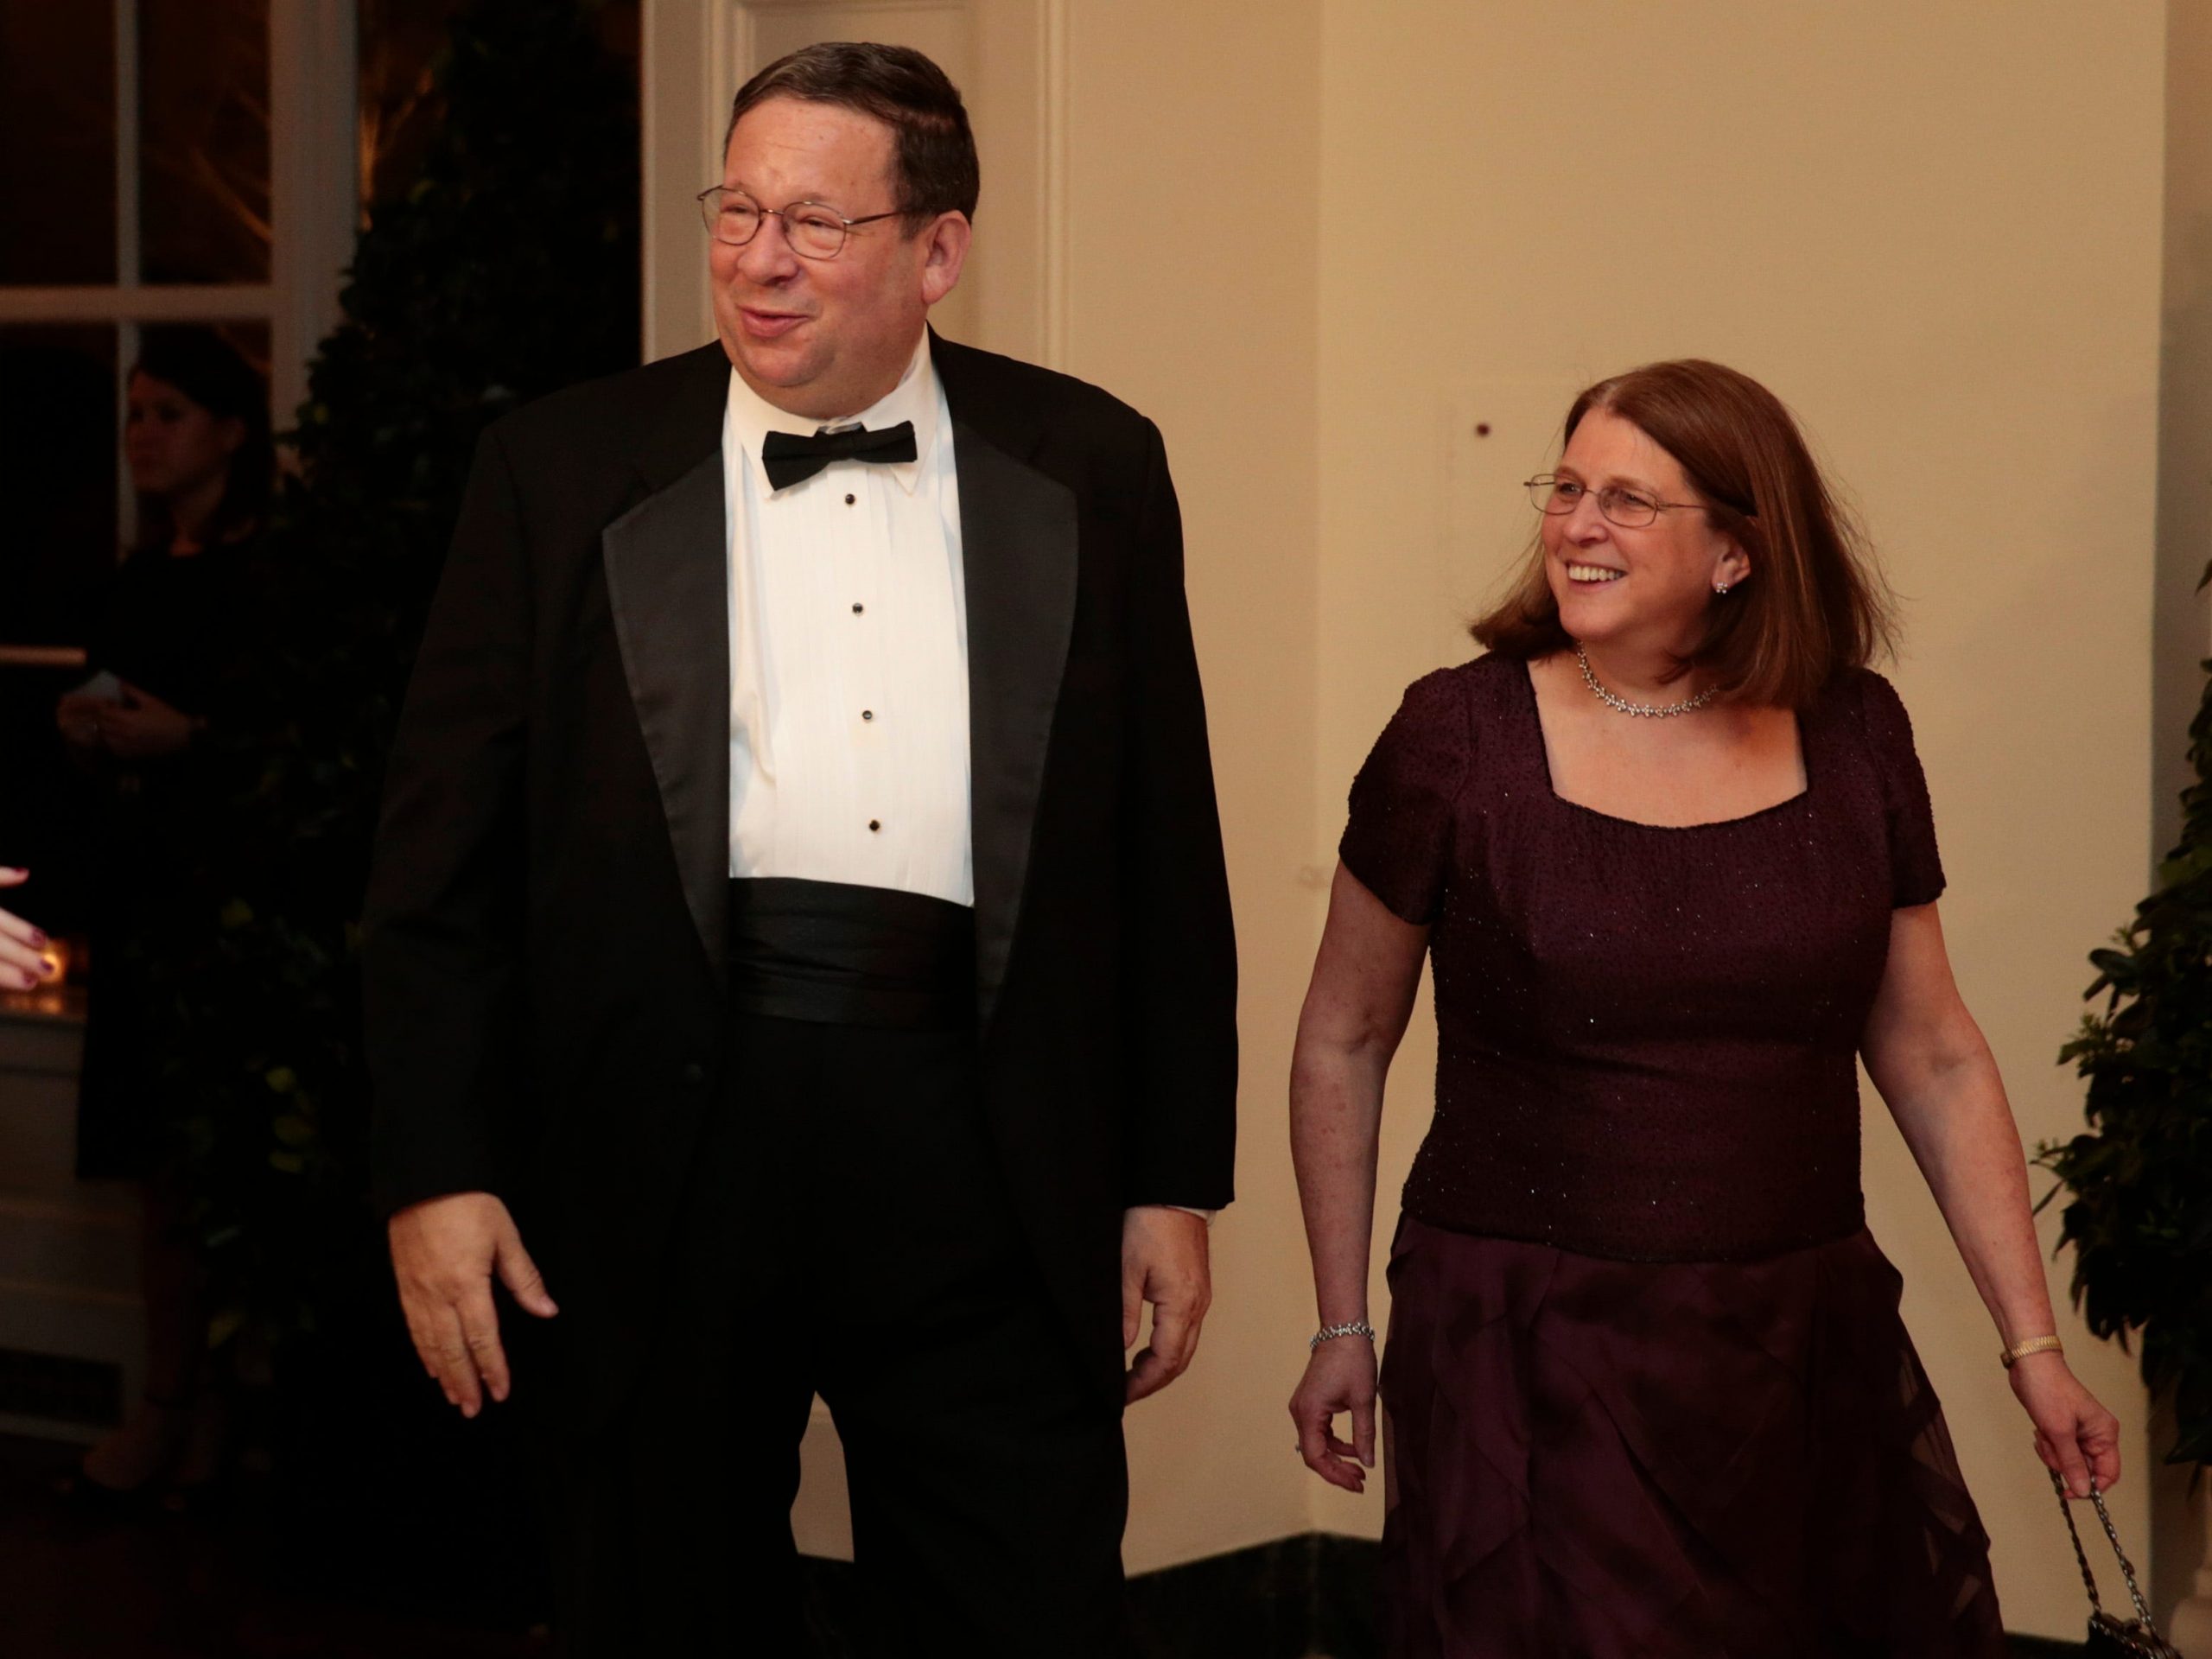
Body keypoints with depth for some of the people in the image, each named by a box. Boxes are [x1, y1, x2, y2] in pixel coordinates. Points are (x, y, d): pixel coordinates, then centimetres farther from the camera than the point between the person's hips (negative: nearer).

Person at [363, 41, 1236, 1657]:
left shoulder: (1090, 468, 7)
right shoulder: (565, 469, 4)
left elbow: (1166, 843, 8)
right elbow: (446, 850, 2)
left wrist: (1175, 1180, 6)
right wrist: (436, 1172, -4)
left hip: (984, 1153, 0)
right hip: (660, 1146, 0)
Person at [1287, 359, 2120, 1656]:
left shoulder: (1852, 735, 2)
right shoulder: (1461, 738, -6)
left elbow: (1934, 1060, 10)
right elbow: (1343, 1046, 5)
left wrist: (2034, 1347, 8)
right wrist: (1343, 1327, 7)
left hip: (1808, 1344, 3)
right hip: (1528, 1367, -3)